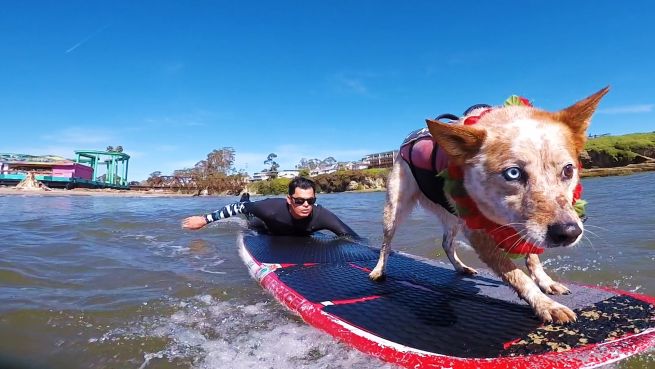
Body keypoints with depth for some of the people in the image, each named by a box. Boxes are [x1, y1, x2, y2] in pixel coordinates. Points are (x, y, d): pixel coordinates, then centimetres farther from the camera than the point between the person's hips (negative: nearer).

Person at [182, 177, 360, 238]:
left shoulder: (321, 215, -46)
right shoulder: (273, 208, -49)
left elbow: (354, 239, -42)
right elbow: (238, 207, -34)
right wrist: (205, 219, -30)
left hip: (300, 237, 2)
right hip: (270, 230, -2)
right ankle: (247, 200, 59)